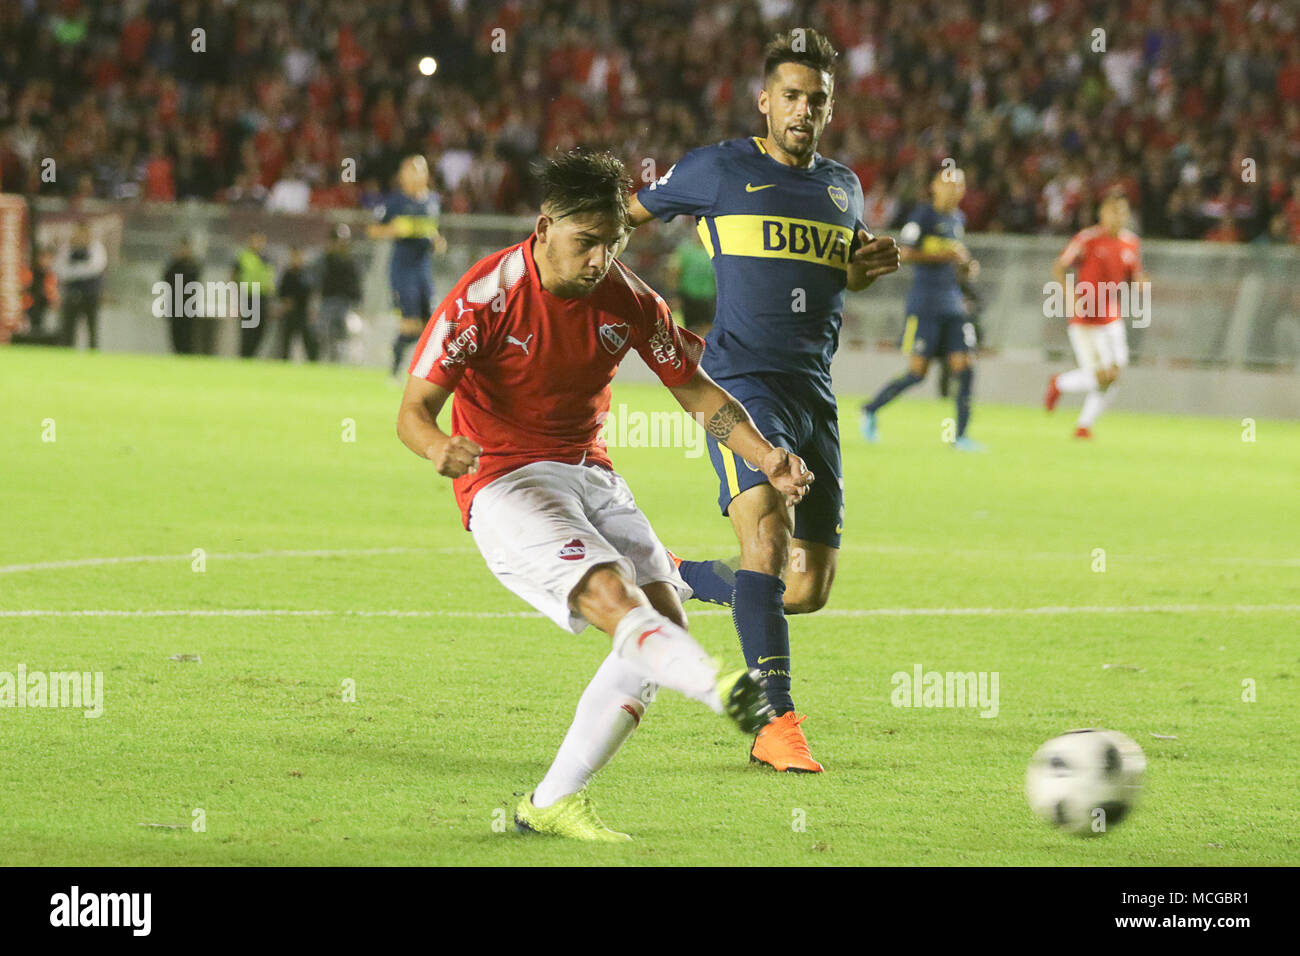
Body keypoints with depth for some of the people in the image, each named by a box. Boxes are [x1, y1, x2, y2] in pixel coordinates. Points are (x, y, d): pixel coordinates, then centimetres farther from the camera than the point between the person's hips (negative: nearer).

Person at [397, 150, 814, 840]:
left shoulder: (627, 301, -1)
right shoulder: (484, 298, -15)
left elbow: (699, 394, 8)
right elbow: (413, 412, -17)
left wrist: (764, 457, -8)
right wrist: (440, 447, -41)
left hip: (588, 472, 7)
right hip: (504, 482, -6)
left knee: (662, 615, -8)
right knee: (613, 596, -28)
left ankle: (552, 802, -5)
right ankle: (728, 694, -56)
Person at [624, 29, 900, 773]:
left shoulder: (843, 187, 17)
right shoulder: (719, 170, 2)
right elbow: (630, 211, 16)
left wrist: (875, 264, 12)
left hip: (815, 396, 6)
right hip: (742, 379, -6)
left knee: (807, 592, 4)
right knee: (767, 532, -27)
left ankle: (674, 577, 30)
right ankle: (778, 722, -28)